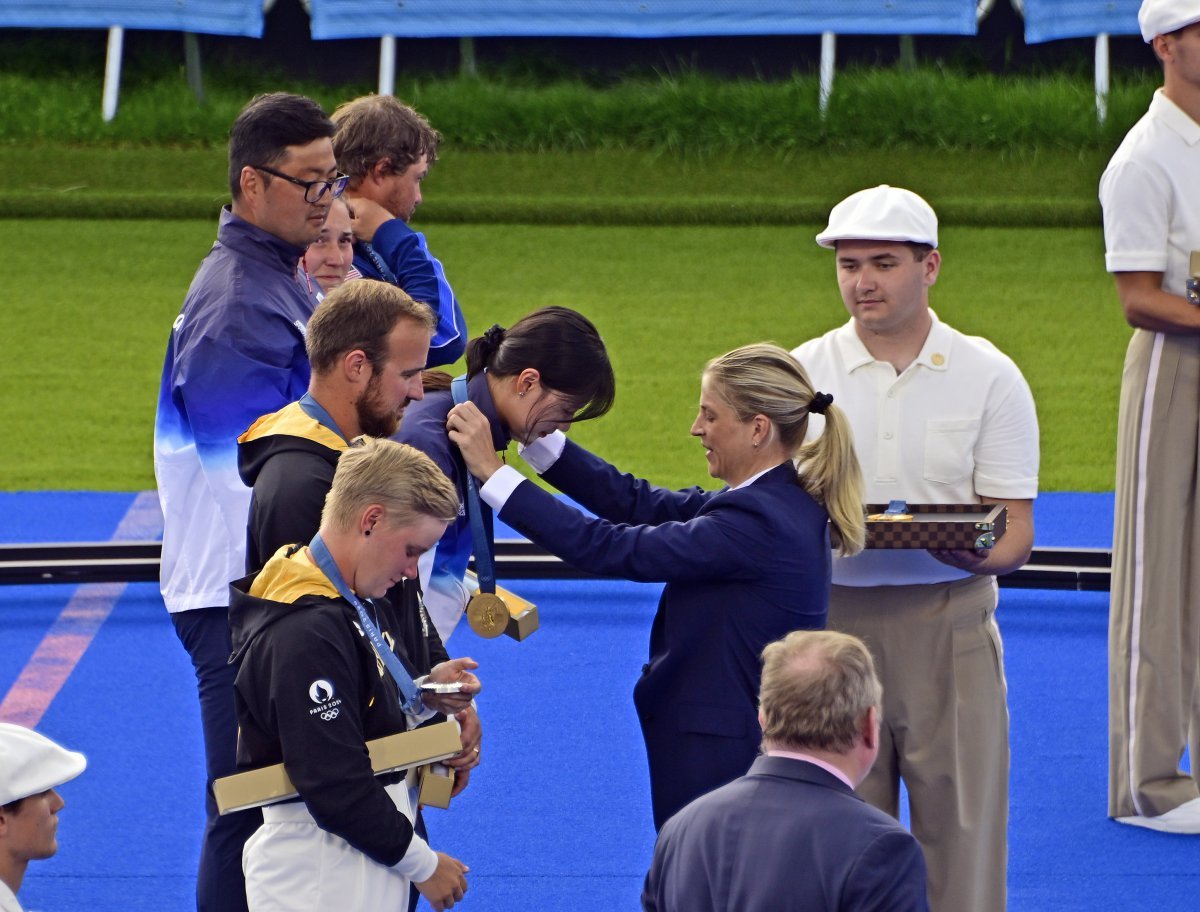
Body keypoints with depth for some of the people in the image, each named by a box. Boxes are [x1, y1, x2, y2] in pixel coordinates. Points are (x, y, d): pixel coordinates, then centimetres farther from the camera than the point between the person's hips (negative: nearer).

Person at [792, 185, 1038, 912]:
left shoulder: (989, 378, 4)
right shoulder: (803, 375, 7)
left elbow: (1017, 535, 2)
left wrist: (974, 552, -22)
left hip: (949, 623, -1)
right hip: (834, 621, 1)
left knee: (960, 824, -2)